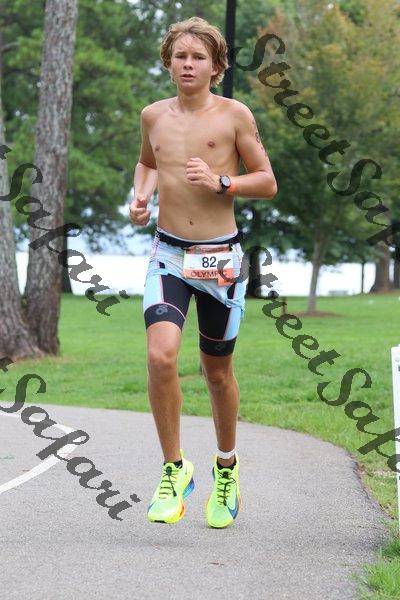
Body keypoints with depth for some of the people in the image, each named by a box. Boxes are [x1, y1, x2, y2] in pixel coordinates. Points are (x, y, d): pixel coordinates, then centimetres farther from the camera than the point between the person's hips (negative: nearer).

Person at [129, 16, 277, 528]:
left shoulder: (234, 114, -3)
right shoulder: (154, 115, 6)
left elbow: (268, 182, 2)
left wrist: (220, 182, -15)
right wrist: (141, 196, 7)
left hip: (220, 256, -1)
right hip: (168, 254, 1)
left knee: (217, 370, 10)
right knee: (160, 356, -20)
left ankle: (226, 467, 35)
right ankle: (174, 470, -4)